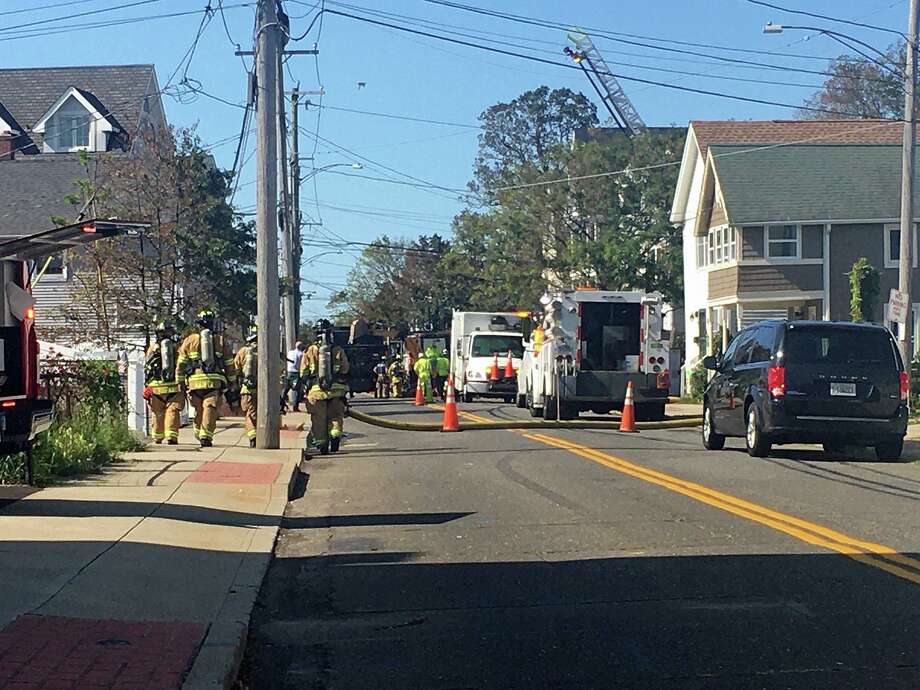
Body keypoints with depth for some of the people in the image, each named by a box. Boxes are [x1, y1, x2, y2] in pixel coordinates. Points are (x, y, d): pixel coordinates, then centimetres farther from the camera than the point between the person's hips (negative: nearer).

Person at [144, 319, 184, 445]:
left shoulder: (153, 348, 8)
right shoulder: (177, 347, 7)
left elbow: (147, 368, 5)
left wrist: (147, 385, 9)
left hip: (156, 386, 1)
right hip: (175, 386, -1)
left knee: (158, 413, 12)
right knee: (172, 411, -4)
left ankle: (158, 438, 22)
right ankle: (171, 436, -19)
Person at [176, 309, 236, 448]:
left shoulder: (190, 340, 11)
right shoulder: (220, 340, 11)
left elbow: (180, 364, 9)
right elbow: (229, 364, 13)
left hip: (195, 381, 1)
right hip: (215, 381, -1)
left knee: (199, 410, 14)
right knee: (210, 409, -7)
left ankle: (199, 435, 22)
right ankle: (206, 436, -20)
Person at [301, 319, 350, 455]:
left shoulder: (310, 351, 1)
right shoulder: (338, 350, 2)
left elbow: (304, 374, 3)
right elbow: (345, 371, 6)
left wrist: (306, 387, 16)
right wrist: (345, 391, 18)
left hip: (317, 391, 0)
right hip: (336, 391, 0)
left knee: (319, 419, 8)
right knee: (336, 416, 10)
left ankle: (322, 444, 9)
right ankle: (335, 435, -12)